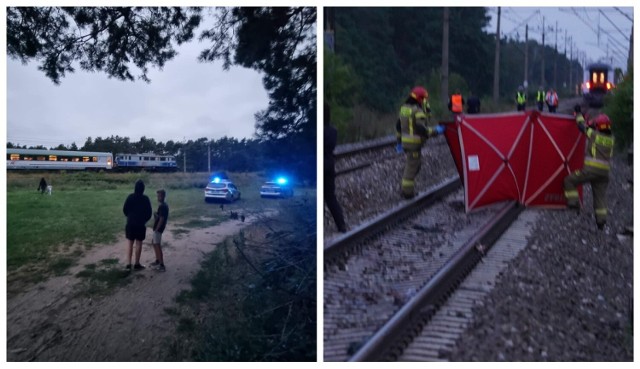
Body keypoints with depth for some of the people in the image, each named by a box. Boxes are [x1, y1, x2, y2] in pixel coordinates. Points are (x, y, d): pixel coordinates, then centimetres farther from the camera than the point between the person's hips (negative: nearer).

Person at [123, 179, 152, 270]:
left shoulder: (130, 197, -6)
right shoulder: (145, 199, -8)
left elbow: (124, 210, -2)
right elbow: (149, 212, -4)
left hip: (130, 224, 1)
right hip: (141, 224, -1)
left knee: (130, 243, 9)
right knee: (138, 243, 6)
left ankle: (128, 263, 5)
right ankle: (137, 264, 12)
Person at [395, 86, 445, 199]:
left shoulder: (404, 108, 12)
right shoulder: (418, 111, -17)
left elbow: (398, 126, 19)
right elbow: (421, 129, -26)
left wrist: (399, 141, 27)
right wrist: (436, 131, -15)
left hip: (405, 142, 9)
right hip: (414, 143, -9)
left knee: (412, 164, 21)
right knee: (412, 166, 0)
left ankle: (405, 188, 25)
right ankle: (407, 192, 8)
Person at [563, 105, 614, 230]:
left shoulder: (594, 134, -7)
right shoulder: (611, 139, 9)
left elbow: (582, 126, 7)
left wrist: (578, 113, 21)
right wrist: (590, 122, 37)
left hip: (591, 169, -6)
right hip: (605, 172, 6)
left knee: (569, 181, 10)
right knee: (600, 195, 11)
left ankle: (573, 202, 2)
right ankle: (601, 220, 9)